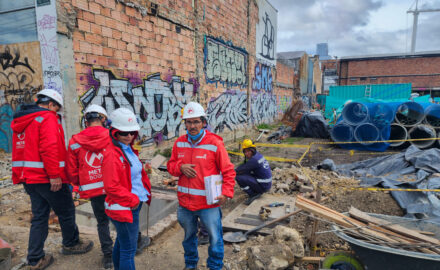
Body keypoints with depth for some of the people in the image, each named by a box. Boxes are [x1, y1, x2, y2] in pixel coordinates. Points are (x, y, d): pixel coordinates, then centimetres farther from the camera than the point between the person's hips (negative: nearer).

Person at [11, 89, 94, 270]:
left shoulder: (21, 121, 15)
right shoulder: (48, 118, -13)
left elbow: (20, 150, 17)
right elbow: (49, 148, -24)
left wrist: (22, 176, 22)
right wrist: (54, 175, -22)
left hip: (29, 178, 9)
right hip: (47, 178, -9)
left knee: (39, 216, 15)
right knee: (66, 211, 10)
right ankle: (71, 244, 28)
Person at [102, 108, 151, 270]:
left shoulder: (129, 150, 8)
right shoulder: (112, 154, -19)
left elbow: (139, 173, 15)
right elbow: (111, 187, -23)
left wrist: (147, 193, 4)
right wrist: (133, 200, -17)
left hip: (134, 205, 9)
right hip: (124, 208, -9)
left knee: (121, 242, 25)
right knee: (128, 250, 2)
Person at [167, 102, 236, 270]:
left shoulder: (215, 143, -13)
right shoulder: (179, 143, 1)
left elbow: (228, 171, -9)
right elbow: (171, 165, 9)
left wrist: (226, 192, -19)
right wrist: (180, 168, -12)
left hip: (209, 203, -4)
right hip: (185, 202, 4)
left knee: (215, 238, 9)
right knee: (189, 236, 24)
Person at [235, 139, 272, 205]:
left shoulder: (254, 159, -22)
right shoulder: (258, 155, 6)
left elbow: (241, 170, -18)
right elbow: (244, 165, 15)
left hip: (263, 186, -10)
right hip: (267, 184, 10)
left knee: (238, 177, -17)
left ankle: (253, 195, -5)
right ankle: (257, 192, 16)